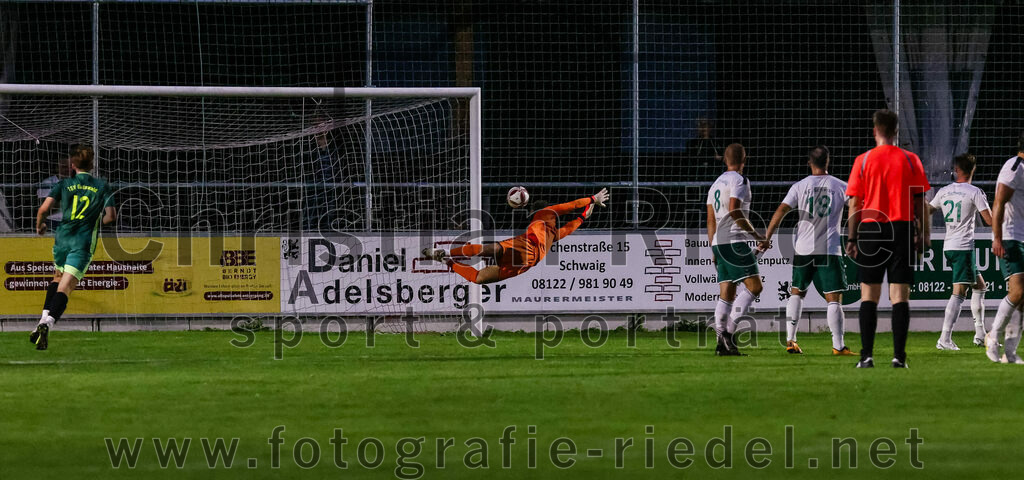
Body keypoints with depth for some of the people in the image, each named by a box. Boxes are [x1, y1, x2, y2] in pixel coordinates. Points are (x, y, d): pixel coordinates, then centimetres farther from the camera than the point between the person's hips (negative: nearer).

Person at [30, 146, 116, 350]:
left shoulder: (64, 184, 7)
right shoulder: (103, 186, 7)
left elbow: (44, 209, -2)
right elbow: (111, 216, 2)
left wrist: (39, 225, 18)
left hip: (62, 238, 2)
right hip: (84, 242, -2)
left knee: (58, 277, 28)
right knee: (66, 286, -11)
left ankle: (44, 319, 14)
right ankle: (47, 324, -34)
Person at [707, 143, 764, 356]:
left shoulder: (716, 184, 21)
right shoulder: (739, 180, -5)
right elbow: (734, 211, -19)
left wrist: (714, 250, 26)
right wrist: (754, 232, -11)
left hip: (718, 242, 9)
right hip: (735, 241, -9)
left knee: (727, 294, 7)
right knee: (753, 286, -11)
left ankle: (723, 343, 0)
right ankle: (729, 332, -21)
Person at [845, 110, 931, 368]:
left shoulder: (863, 160, 0)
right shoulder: (911, 160, 2)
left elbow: (855, 203, -1)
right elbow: (920, 201, 1)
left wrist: (852, 238, 3)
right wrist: (923, 234, 7)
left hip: (871, 230, 0)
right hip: (903, 229, 0)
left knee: (869, 295, 5)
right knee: (900, 295, 0)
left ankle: (867, 355, -2)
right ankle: (899, 355, -6)